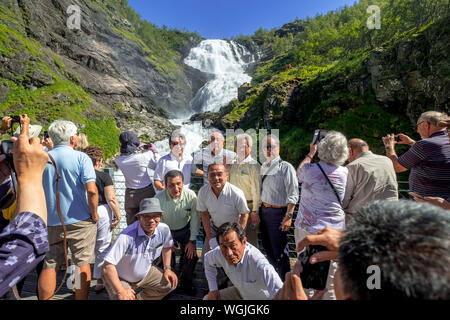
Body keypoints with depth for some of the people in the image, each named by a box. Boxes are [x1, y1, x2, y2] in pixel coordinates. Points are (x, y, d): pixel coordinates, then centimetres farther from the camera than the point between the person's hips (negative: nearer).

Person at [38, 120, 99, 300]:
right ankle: (81, 298, 20)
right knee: (82, 264, 9)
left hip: (51, 222, 4)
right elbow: (91, 190, -21)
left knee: (49, 265, 16)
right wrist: (94, 214, -8)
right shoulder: (80, 158, -12)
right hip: (80, 221, -4)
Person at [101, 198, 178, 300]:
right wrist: (121, 291, -35)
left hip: (145, 273, 5)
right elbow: (107, 267, -34)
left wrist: (167, 268, 0)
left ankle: (138, 298, 16)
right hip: (120, 278, -5)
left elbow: (167, 246, 5)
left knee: (171, 283, -3)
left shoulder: (164, 229, -18)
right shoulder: (127, 236, -36)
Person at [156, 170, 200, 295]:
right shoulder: (159, 199, -25)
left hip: (185, 230, 1)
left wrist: (192, 240, -9)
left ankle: (186, 283, 22)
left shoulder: (191, 195, -24)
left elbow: (195, 219, -11)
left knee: (191, 256, -9)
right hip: (166, 231, 0)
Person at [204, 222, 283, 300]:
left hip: (264, 297, -4)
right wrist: (213, 289, 0)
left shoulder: (258, 262, -38)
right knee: (207, 298, -2)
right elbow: (208, 259, 2)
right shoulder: (219, 253, -20)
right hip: (241, 293, 4)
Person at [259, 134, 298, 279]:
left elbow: (293, 195, -16)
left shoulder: (286, 167, -13)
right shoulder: (263, 167, 10)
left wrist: (288, 216, -20)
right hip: (263, 210, 7)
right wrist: (256, 210, 14)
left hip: (278, 211, -7)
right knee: (267, 247, 21)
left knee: (279, 250, 4)